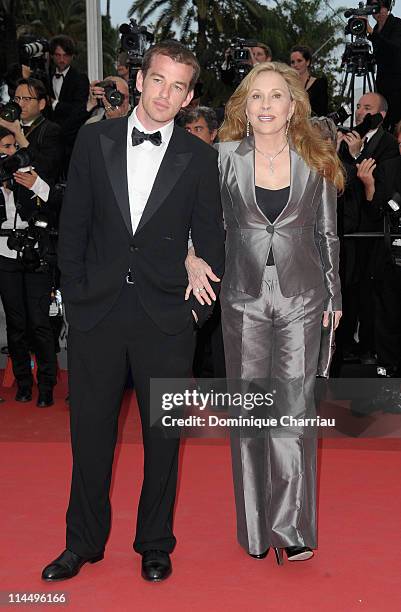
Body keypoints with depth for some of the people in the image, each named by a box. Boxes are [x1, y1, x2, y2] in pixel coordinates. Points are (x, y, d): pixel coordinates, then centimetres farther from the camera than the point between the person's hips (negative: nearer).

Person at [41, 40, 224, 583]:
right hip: (96, 310, 1)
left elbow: (211, 239, 4)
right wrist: (75, 293, -1)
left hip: (166, 317, -1)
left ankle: (155, 544, 28)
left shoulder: (200, 157, 1)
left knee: (163, 436, 10)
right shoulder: (95, 139, 3)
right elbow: (73, 224, 4)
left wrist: (197, 307, -1)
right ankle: (84, 542, 29)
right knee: (90, 431, 11)